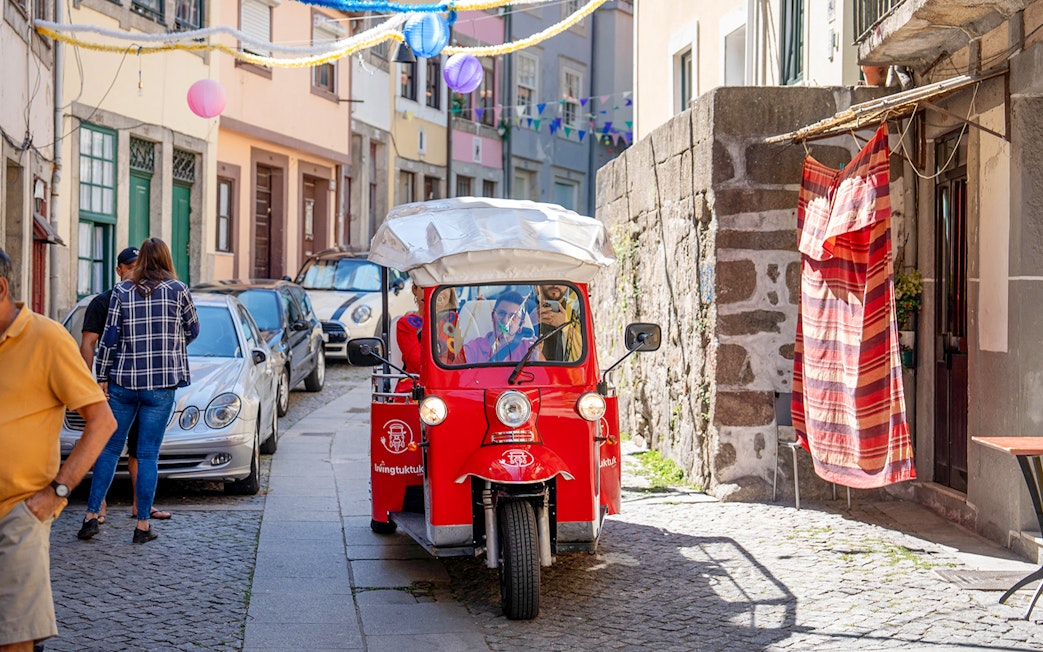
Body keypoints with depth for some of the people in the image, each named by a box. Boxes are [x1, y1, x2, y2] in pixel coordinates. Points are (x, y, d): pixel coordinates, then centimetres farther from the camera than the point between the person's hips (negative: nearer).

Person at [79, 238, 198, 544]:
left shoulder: (122, 291, 2)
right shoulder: (178, 290, 0)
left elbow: (109, 338, 0)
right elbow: (192, 330, 13)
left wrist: (102, 377, 7)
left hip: (123, 381, 1)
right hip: (161, 384, -1)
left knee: (109, 449, 11)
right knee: (148, 454, 2)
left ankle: (91, 516, 10)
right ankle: (143, 525, 5)